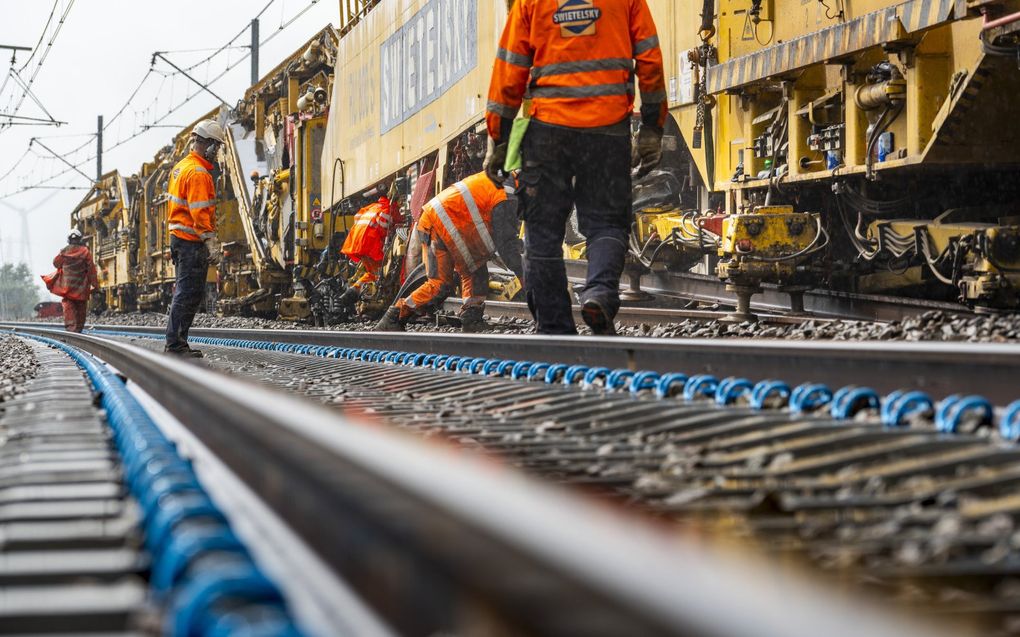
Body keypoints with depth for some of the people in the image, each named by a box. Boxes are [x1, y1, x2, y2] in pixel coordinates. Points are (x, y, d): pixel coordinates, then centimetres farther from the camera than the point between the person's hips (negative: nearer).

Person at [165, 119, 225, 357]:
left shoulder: (180, 167, 17)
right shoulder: (198, 173, -15)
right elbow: (200, 212, -22)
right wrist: (212, 243, -24)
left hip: (178, 237, 10)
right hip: (192, 241, -10)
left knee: (187, 293, 14)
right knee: (188, 293, -7)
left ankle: (176, 342, 16)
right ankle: (175, 344, -7)